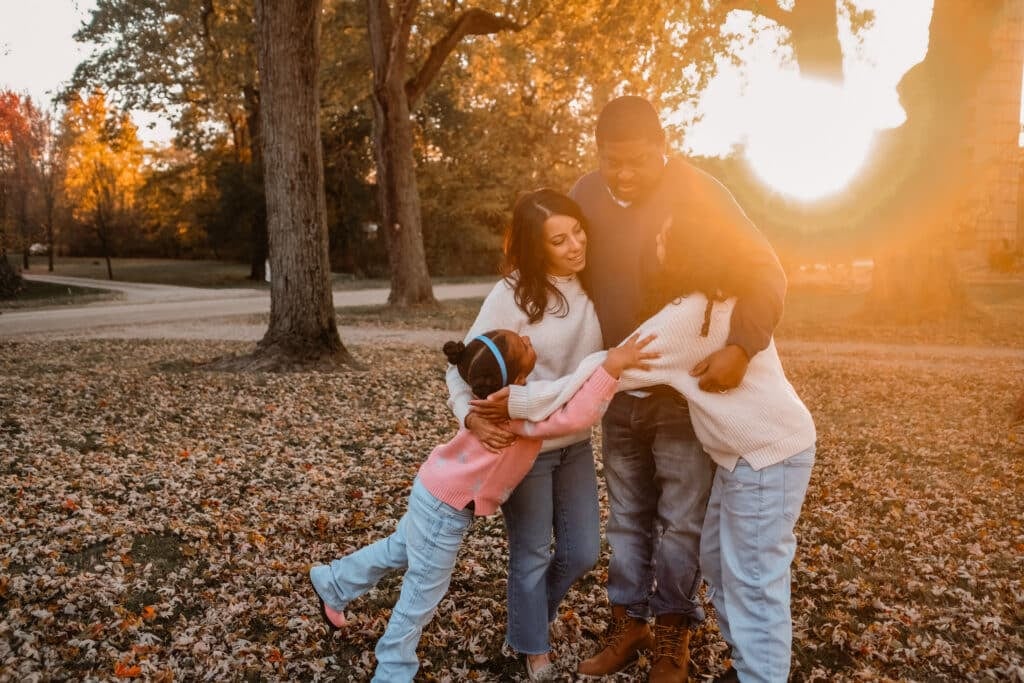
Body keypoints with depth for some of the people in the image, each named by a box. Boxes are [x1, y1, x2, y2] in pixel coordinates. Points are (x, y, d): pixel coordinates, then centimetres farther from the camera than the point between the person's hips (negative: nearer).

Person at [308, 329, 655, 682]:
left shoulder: (503, 394, -7)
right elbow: (574, 417, -45)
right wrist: (610, 366, -46)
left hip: (438, 490, 9)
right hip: (446, 506, -9)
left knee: (398, 549, 30)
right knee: (424, 592, 6)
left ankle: (332, 584, 50)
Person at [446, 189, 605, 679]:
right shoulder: (510, 296, -19)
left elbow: (603, 358, 6)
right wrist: (471, 417, -31)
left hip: (577, 441, 5)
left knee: (583, 551, 15)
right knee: (531, 555, 10)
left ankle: (531, 612, 44)